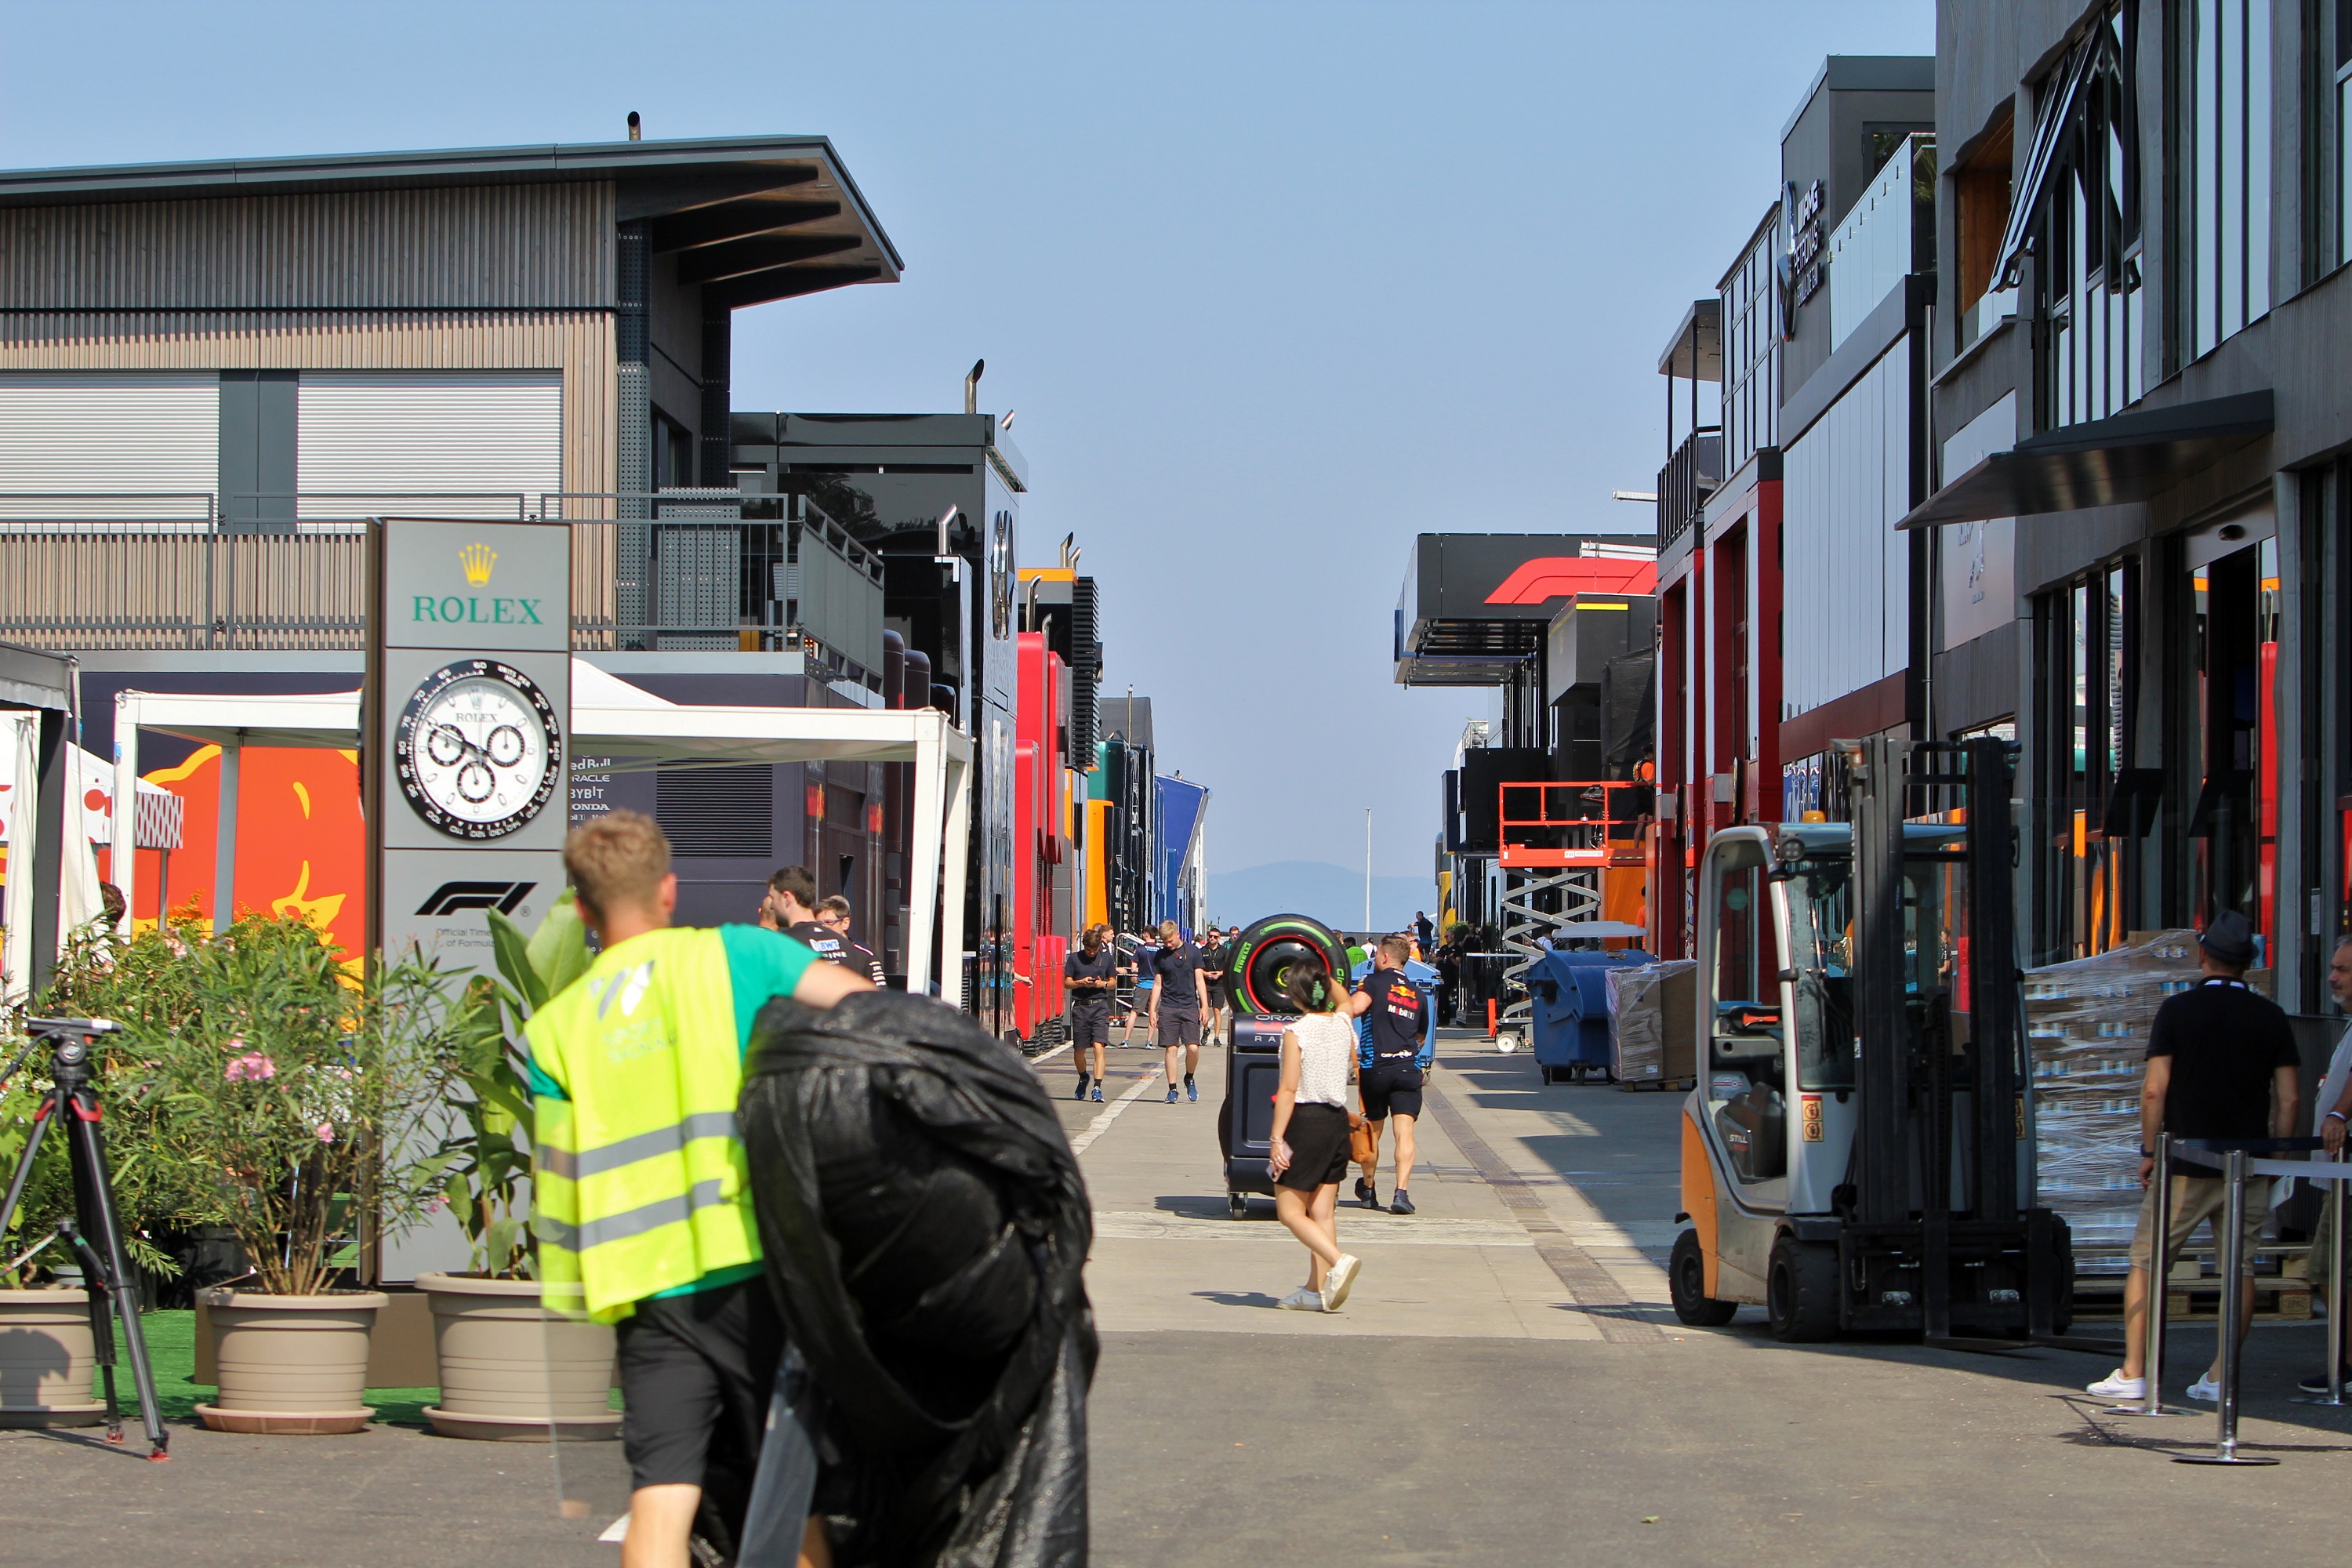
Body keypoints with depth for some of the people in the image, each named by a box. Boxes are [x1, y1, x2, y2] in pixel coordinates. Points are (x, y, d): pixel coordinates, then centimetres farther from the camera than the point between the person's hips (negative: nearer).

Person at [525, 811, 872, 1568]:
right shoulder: (731, 955, 3)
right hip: (758, 1269, -2)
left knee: (660, 1499, -2)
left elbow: (552, 1186, 7)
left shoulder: (555, 1027, 9)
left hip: (651, 1290, 2)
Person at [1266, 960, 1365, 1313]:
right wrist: (1323, 977, 31)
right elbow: (1343, 1000, 30)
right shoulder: (1343, 1023, 3)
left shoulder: (1296, 1033, -14)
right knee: (1323, 1212, 10)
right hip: (1337, 1121, 7)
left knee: (1289, 1211, 0)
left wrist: (1277, 1139, -16)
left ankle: (1338, 1261, -20)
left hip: (1305, 1121, -7)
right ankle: (1317, 1289, 10)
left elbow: (1288, 1090, -17)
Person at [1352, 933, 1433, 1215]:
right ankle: (1401, 1192, -20)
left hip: (1375, 1066, -2)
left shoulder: (1376, 981, 1)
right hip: (1409, 1068, 2)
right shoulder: (1418, 995, 17)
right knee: (1405, 1131, -6)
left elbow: (1355, 1008, -17)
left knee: (1372, 1132, 14)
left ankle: (1368, 1189, 31)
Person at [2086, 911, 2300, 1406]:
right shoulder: (2271, 1017, 3)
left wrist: (2149, 1151, 1)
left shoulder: (2177, 1009, -4)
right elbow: (2289, 1098, 1)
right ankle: (2220, 1378, 4)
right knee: (2239, 1268, 8)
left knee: (2146, 1262, 5)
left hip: (2186, 1158, -2)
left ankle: (2133, 1373, 0)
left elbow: (2155, 1089, -8)